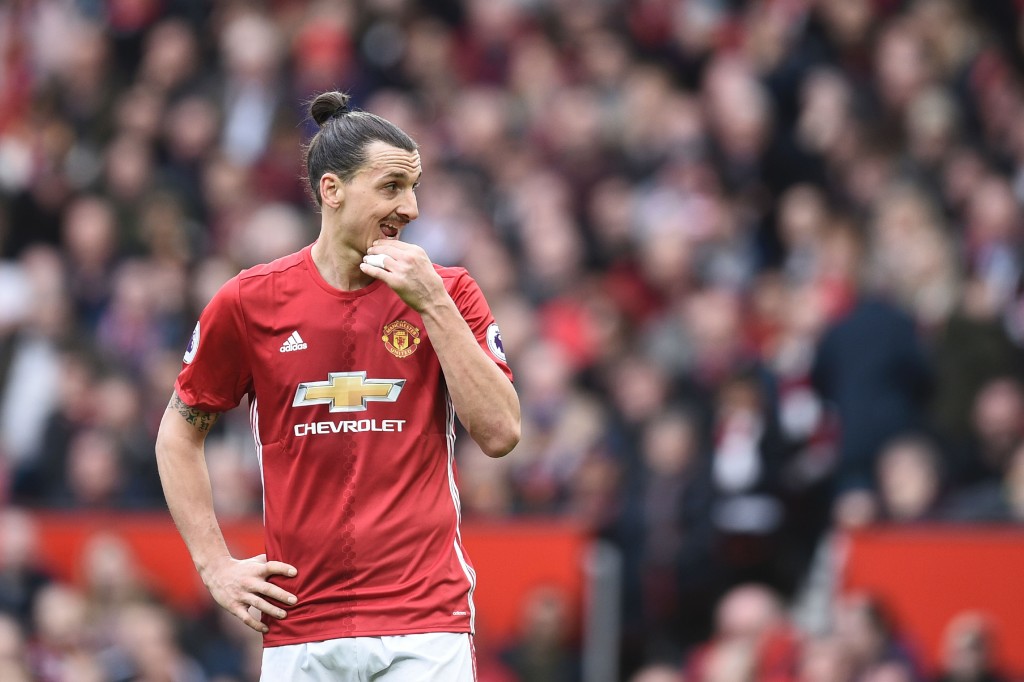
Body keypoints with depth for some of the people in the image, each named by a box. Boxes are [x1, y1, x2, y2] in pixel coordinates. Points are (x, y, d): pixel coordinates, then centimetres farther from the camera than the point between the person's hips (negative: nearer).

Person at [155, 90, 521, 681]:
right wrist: (215, 565, 5)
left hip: (425, 623, -1)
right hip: (299, 627, 1)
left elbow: (500, 434, -6)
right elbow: (180, 433, 14)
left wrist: (433, 305, -11)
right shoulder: (250, 301, 3)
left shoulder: (450, 294, 4)